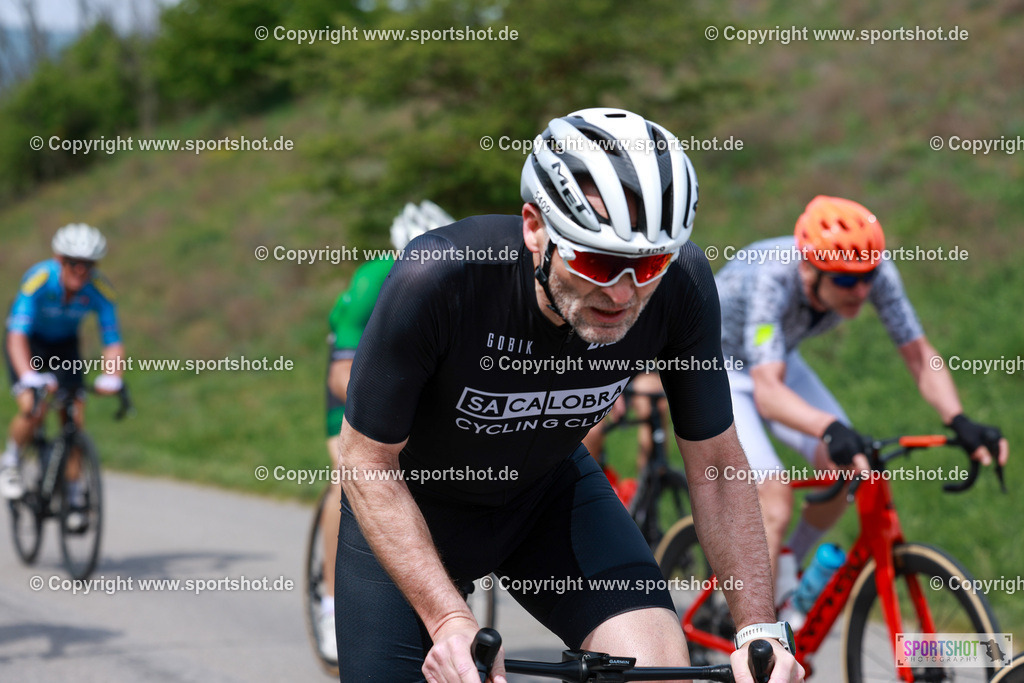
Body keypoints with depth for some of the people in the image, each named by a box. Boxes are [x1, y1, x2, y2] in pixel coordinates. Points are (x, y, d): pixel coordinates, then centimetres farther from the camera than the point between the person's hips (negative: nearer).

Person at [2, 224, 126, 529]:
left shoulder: (100, 290, -26)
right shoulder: (39, 279, -34)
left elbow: (113, 341, -25)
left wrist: (112, 378, -42)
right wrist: (28, 376, -54)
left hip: (64, 346, 3)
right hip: (28, 344, -3)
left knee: (75, 417, -11)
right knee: (33, 409, -26)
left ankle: (73, 493, 4)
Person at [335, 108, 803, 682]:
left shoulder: (680, 285, -26)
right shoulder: (438, 279, -36)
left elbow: (716, 464, -13)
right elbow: (368, 463, -25)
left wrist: (760, 628, -23)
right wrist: (449, 619, -35)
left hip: (546, 490, 2)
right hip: (411, 503, -2)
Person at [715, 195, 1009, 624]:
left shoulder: (875, 272, -27)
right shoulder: (771, 279, -41)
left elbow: (919, 354, -24)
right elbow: (768, 391, -51)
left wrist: (959, 422, -41)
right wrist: (831, 429, -68)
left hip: (778, 358, 6)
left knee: (845, 469, -11)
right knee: (773, 493, -22)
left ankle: (786, 573, 17)